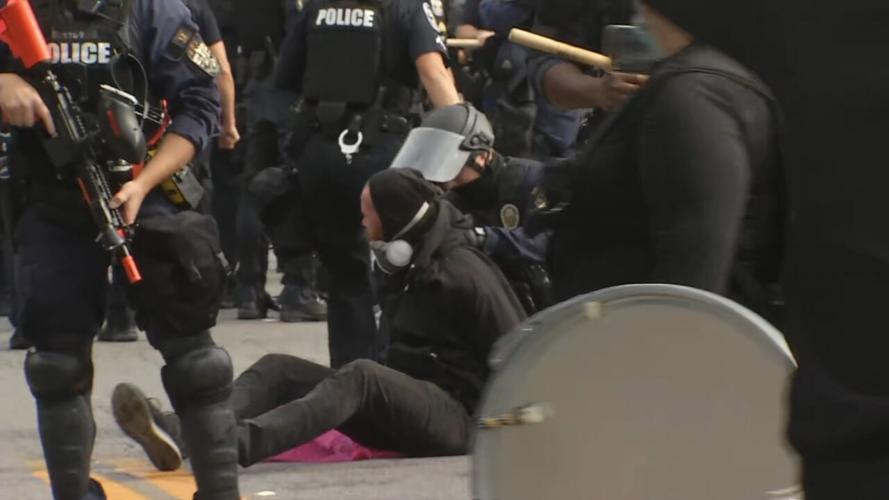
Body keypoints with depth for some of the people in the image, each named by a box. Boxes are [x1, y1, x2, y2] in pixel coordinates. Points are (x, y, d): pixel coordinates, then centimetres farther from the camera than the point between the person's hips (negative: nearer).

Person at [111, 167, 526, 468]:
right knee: (279, 369, -6)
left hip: (457, 415, -9)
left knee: (361, 376, -35)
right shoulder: (409, 264, 17)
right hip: (404, 406, 9)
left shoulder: (463, 272, -11)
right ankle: (180, 432, -32)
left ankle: (239, 444, -55)